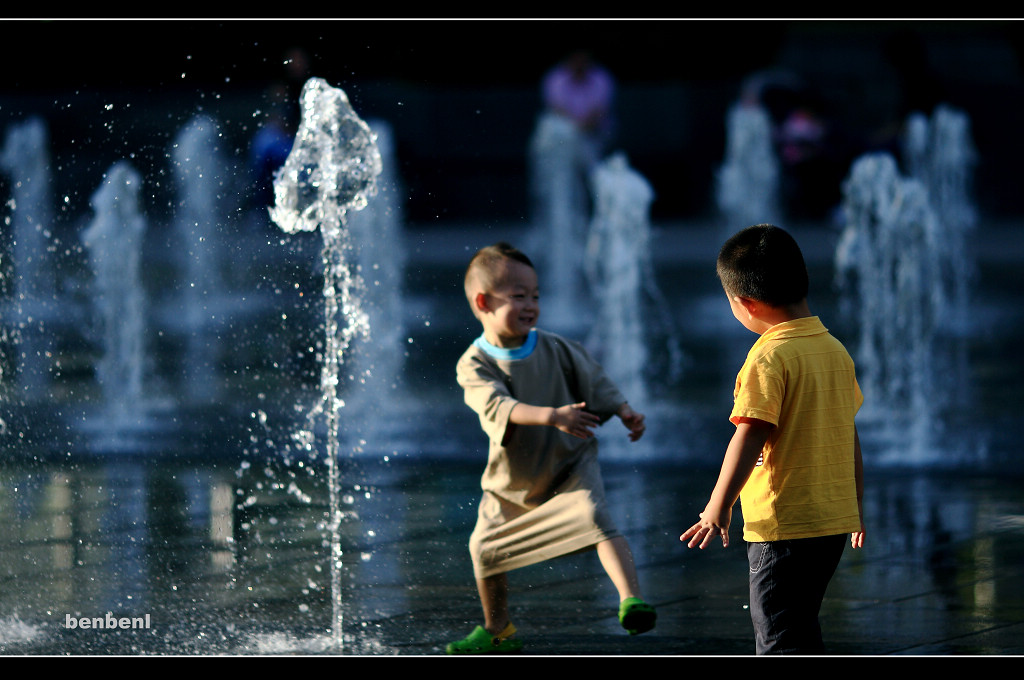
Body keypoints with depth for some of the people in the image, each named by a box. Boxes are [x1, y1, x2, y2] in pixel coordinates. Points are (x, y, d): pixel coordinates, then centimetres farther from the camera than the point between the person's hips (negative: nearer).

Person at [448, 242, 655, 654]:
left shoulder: (556, 350, -8)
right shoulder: (474, 366, -18)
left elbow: (595, 382, 7)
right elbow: (497, 406, -36)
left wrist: (626, 413, -9)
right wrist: (551, 416, -50)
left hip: (569, 467, -1)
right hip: (512, 480, 1)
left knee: (596, 519, -28)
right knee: (485, 549, 10)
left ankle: (630, 600, -36)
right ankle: (497, 631, 31)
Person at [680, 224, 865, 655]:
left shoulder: (770, 356, -16)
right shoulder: (835, 350, 9)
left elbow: (751, 435, -22)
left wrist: (718, 507, -18)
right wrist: (856, 505, 26)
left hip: (784, 524, -9)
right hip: (834, 518, 9)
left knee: (781, 638, -5)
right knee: (797, 627, 21)